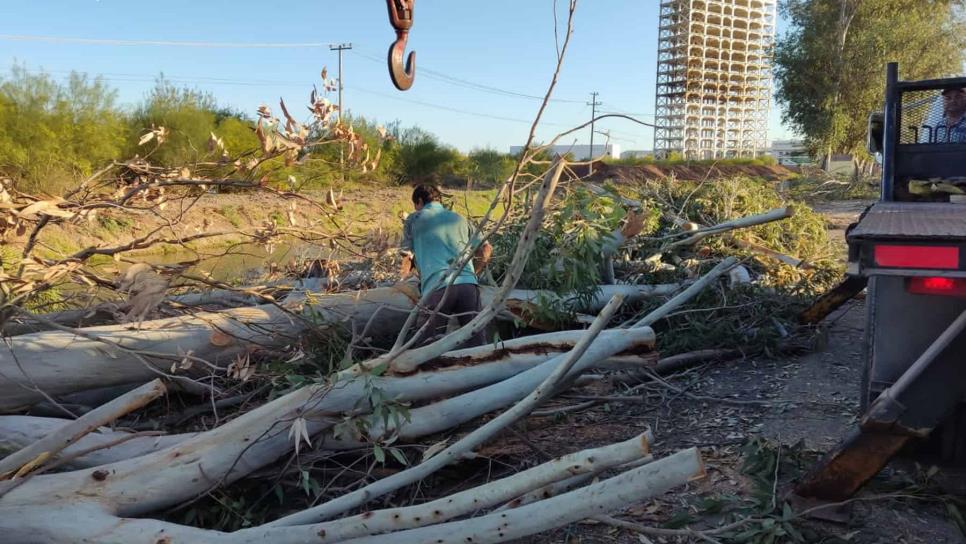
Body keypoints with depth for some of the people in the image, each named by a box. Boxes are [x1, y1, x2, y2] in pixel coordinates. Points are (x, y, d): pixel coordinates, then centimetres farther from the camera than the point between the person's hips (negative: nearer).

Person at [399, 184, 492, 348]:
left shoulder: (413, 220, 17)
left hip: (438, 287, -3)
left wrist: (405, 274, 38)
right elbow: (486, 248, 23)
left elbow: (407, 259, 17)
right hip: (469, 284, 3)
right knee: (477, 345, -1)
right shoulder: (459, 218, 26)